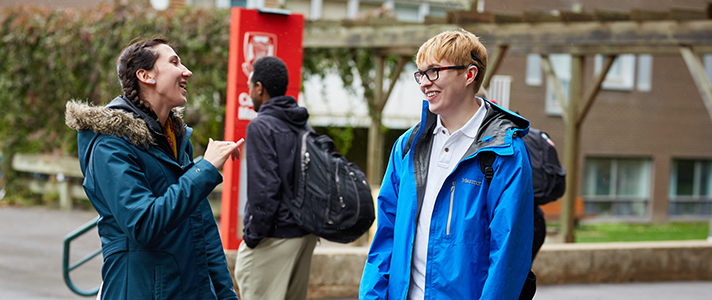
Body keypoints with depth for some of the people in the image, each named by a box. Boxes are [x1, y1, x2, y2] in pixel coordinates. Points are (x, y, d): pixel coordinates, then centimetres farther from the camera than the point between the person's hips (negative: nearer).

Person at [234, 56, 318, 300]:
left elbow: (264, 188, -18)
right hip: (306, 234, 8)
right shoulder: (304, 126, 13)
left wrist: (253, 236, -12)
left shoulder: (261, 126, -12)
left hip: (274, 238, -8)